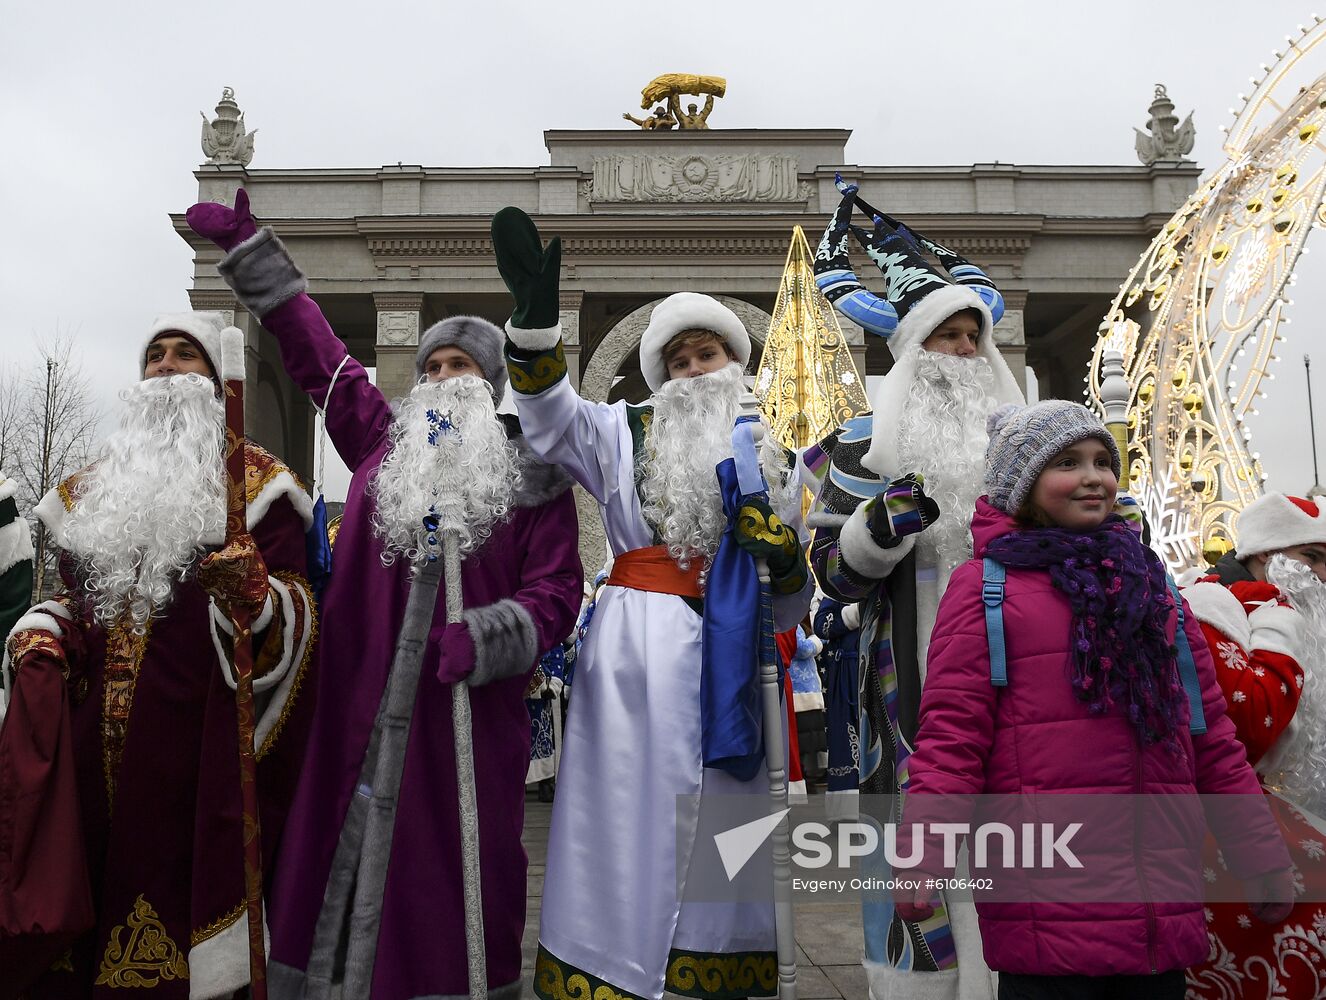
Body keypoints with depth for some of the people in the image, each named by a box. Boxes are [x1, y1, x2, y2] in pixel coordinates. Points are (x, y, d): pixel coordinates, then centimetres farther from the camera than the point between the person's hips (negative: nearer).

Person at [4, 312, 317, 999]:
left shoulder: (257, 482, 1)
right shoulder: (93, 485, 18)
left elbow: (293, 617, -6)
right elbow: (74, 596, 25)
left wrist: (253, 593, -27)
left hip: (196, 750, -5)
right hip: (94, 752, 5)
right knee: (86, 912, 9)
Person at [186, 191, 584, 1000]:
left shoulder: (532, 472, 5)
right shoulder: (384, 443, 15)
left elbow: (556, 592, -1)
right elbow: (318, 354, 20)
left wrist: (484, 638, -18)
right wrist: (250, 248, 21)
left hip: (468, 711, -3)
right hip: (360, 703, 3)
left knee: (453, 869, 0)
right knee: (337, 859, 4)